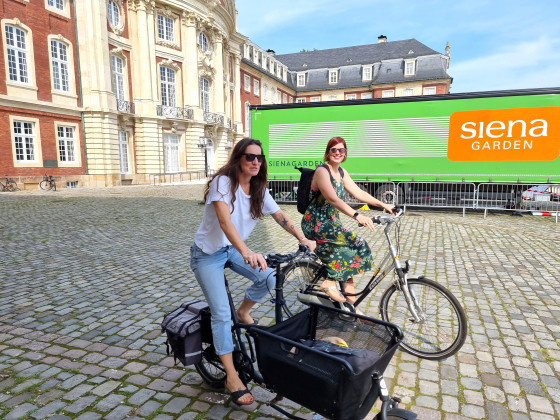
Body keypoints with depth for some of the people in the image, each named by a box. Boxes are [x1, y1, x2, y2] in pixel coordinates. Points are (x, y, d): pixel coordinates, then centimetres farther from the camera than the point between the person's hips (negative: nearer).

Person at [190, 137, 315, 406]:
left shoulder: (259, 189, -4)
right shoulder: (223, 182, -25)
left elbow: (280, 216, 1)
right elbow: (225, 222, -38)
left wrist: (303, 239, -13)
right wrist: (247, 252, -53)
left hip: (233, 249, 6)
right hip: (207, 253, -6)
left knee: (268, 278, -15)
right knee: (221, 313, -10)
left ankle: (243, 312, 16)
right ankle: (231, 378, 5)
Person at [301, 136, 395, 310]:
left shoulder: (341, 172, 10)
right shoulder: (322, 171, -16)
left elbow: (359, 193, 8)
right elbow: (333, 199, -29)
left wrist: (384, 205, 1)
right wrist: (357, 216, -39)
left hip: (331, 222, 8)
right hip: (316, 223, -8)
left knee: (346, 258, 6)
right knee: (355, 244, -19)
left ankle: (350, 305, 17)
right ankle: (330, 283, -7)